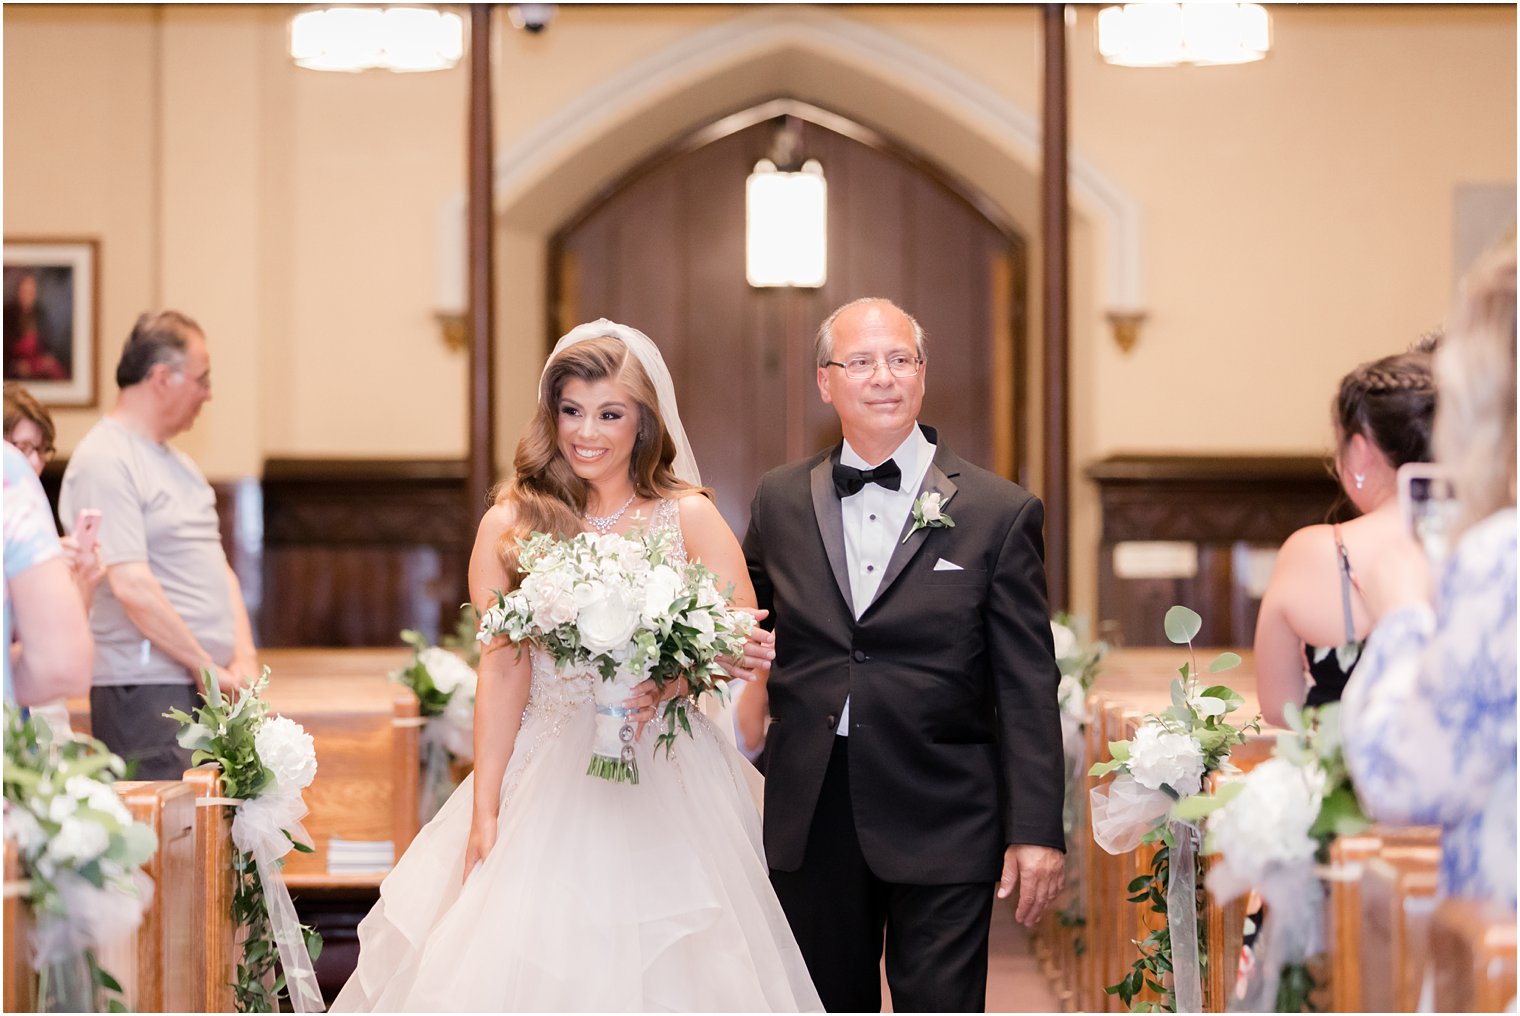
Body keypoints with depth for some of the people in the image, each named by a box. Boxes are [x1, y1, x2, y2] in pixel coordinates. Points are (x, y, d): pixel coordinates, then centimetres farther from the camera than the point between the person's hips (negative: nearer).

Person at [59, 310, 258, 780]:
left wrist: (244, 657, 5)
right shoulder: (104, 462, -10)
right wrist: (207, 667, -13)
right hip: (147, 693, -8)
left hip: (210, 689, 9)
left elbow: (219, 568, 21)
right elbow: (132, 586, -17)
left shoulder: (178, 463, 21)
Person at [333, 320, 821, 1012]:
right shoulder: (511, 524, 2)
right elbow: (501, 672, 0)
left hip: (664, 782, 0)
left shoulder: (689, 518, 2)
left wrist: (671, 681, -24)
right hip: (545, 778, 1)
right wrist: (484, 813, -5)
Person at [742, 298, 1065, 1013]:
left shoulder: (1000, 512, -1)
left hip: (942, 824, -3)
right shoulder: (780, 500, 9)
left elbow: (1028, 687, -2)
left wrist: (1036, 831, -7)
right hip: (809, 817, 3)